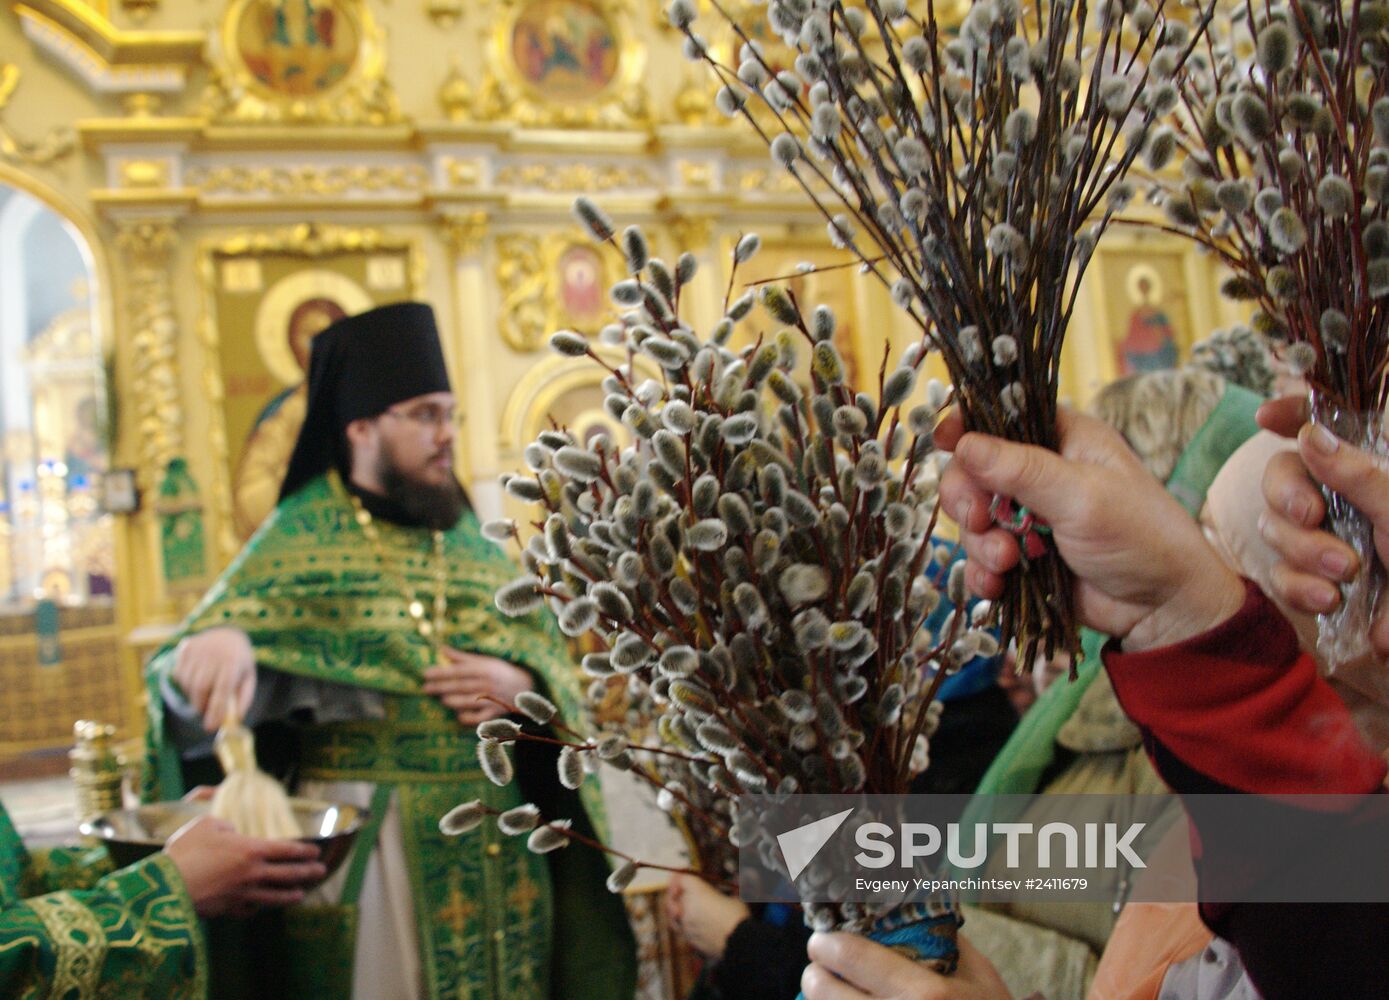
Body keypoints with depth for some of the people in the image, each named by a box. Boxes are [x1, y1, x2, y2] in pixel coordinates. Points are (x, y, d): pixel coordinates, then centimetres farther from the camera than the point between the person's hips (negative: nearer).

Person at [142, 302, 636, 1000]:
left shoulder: (466, 536, 10)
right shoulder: (301, 539, -3)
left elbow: (548, 645, 12)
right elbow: (224, 624, -13)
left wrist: (524, 683, -10)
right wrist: (217, 643, -36)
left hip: (495, 833, 5)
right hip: (360, 833, -4)